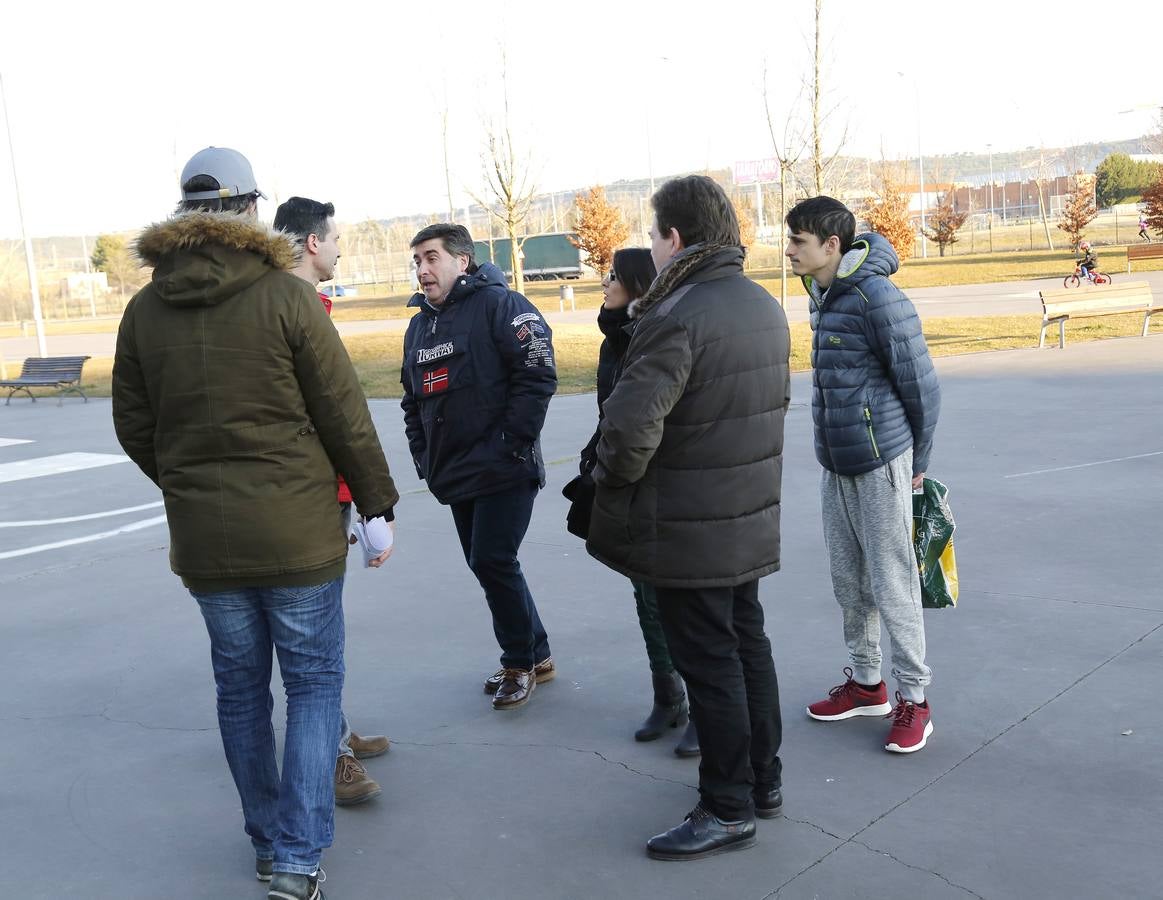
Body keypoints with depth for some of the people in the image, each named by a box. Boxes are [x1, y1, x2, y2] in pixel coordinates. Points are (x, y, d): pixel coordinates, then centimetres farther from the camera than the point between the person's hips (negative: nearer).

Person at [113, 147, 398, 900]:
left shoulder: (145, 310, 3)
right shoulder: (286, 296, -10)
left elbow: (134, 428, 8)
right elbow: (345, 415, -9)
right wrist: (378, 501, 2)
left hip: (202, 537, 4)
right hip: (296, 529, -4)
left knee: (241, 688, 17)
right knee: (313, 684, 8)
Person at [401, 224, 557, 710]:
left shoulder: (500, 305, -9)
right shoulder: (419, 325, 16)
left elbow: (538, 375, -17)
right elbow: (412, 400, 23)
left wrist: (511, 444, -17)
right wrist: (423, 456, 13)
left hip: (504, 469, -8)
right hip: (455, 473, 8)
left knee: (492, 561, -10)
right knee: (486, 564, 12)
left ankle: (521, 662, 10)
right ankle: (535, 657, 27)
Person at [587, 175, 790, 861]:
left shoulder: (677, 319, -23)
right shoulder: (765, 307, 6)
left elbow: (629, 427, -30)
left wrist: (612, 479, -10)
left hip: (689, 533, -9)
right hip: (751, 520, 9)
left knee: (709, 664, 3)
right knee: (749, 643, 20)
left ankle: (729, 810, 17)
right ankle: (765, 779, 35)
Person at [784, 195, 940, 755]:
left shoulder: (876, 296, -17)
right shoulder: (822, 297, 10)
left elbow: (922, 386, -13)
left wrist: (917, 463, -4)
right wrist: (834, 447, 17)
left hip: (879, 466, -8)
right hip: (834, 466, 8)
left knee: (892, 584, 1)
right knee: (849, 582, 16)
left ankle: (913, 699, 15)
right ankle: (866, 683, 31)